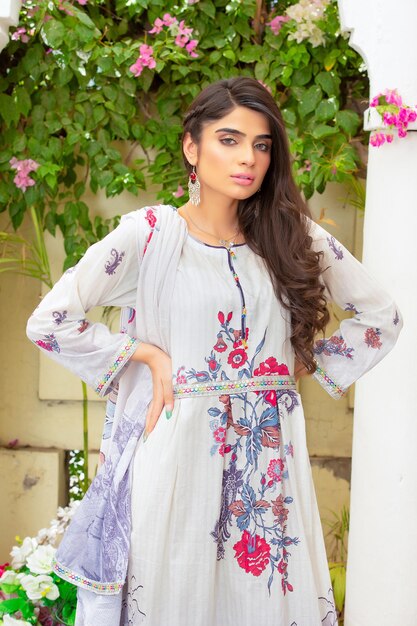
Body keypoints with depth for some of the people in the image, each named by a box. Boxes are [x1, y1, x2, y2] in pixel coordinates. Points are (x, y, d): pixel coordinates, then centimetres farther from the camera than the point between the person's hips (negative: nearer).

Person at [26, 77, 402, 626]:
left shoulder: (293, 236, 5)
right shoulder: (150, 234, -4)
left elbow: (383, 317, 13)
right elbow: (48, 322, -9)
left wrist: (308, 363, 5)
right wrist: (146, 355, -7)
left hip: (270, 455, 3)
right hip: (180, 452, -3)